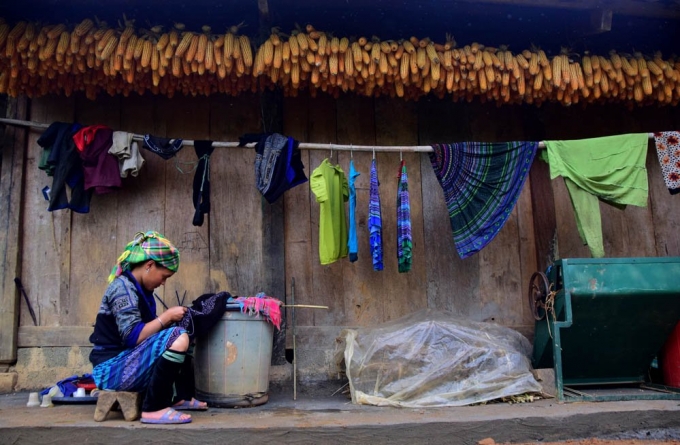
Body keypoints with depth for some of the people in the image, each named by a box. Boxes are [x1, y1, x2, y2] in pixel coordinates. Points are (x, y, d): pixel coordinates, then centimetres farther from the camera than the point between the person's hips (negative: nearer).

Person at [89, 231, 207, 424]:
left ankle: (183, 397, 15)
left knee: (176, 334, 22)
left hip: (128, 361, 10)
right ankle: (153, 409, -22)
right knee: (178, 338, -26)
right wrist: (166, 317, -15)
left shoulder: (138, 287, 14)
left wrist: (168, 319, 2)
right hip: (112, 369, -10)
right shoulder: (123, 288, -15)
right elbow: (133, 337, -24)